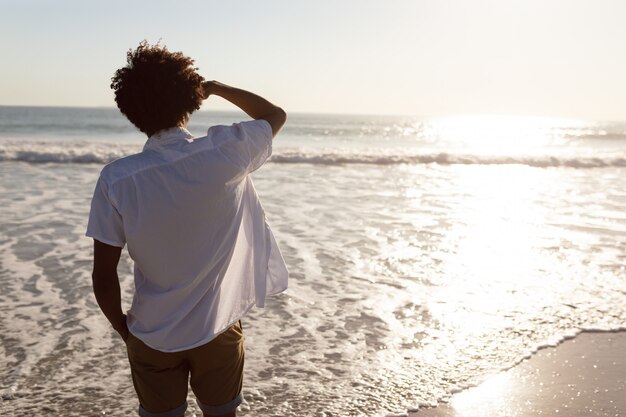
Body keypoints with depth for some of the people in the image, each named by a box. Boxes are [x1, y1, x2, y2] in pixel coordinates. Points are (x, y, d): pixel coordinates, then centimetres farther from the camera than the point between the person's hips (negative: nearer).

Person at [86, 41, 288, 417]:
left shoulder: (116, 179, -19)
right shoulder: (227, 153, -20)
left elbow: (104, 278, -12)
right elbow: (276, 115, 2)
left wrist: (123, 328, 5)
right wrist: (217, 87, 9)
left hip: (152, 338, 0)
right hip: (218, 330, 0)